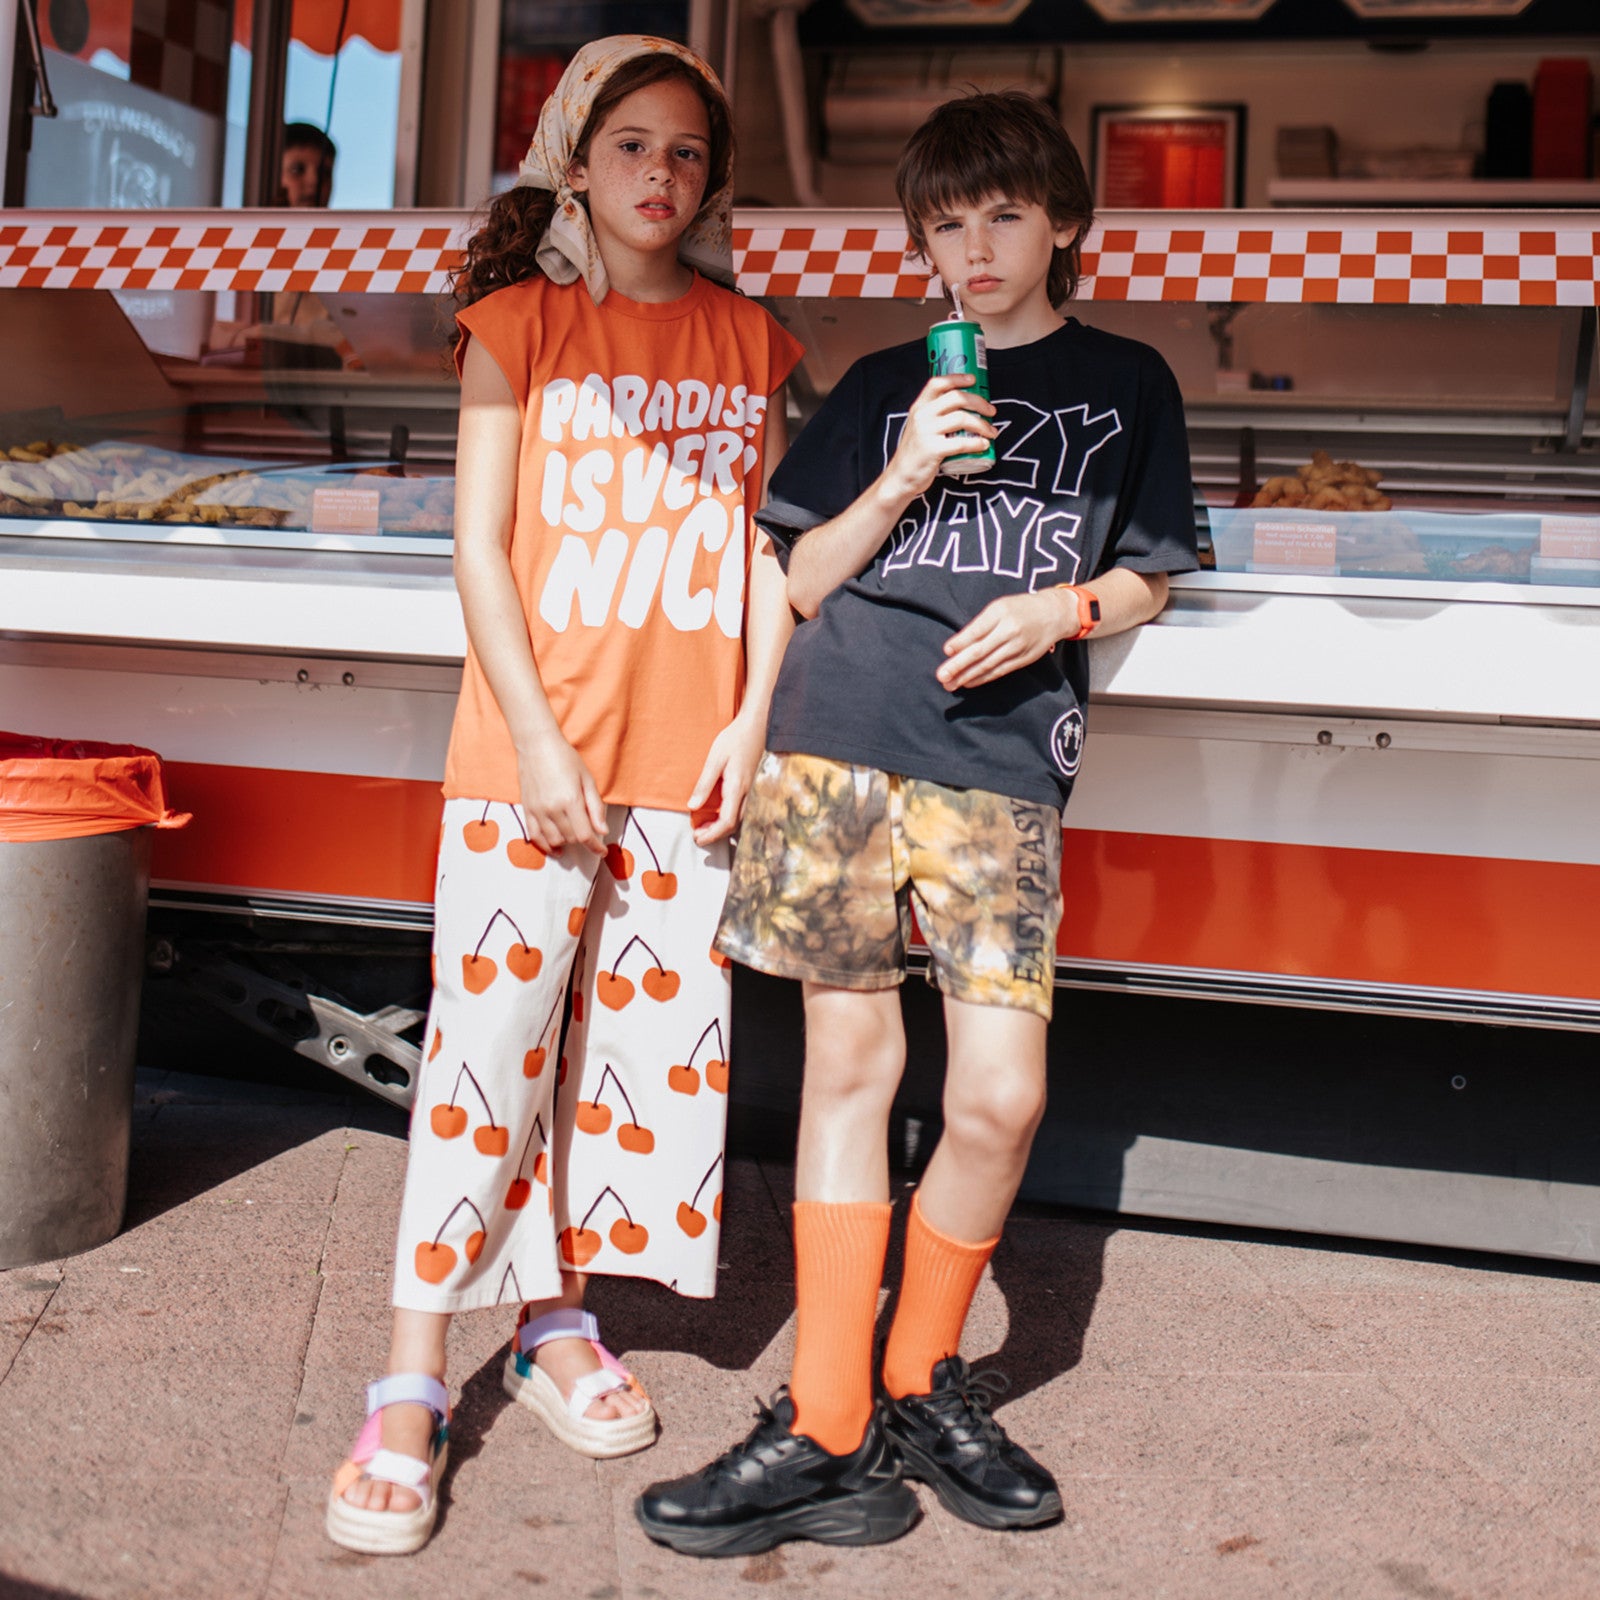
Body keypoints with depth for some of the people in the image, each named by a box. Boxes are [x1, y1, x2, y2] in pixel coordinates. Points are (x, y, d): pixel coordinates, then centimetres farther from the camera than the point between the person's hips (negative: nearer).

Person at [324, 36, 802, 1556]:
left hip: (687, 759, 3)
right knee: (486, 1045, -4)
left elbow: (764, 546, 10)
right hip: (530, 751, -3)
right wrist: (539, 740, -11)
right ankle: (410, 1388, 6)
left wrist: (750, 721, -1)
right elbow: (478, 539, -2)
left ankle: (559, 1320, 26)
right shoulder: (520, 320, 4)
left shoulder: (747, 341, 12)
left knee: (643, 1031, 8)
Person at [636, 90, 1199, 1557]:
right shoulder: (883, 387, 17)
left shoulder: (1127, 383, 17)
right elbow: (802, 582, 15)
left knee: (1001, 1097, -9)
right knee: (848, 1068, 2)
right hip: (838, 748, 1)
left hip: (1002, 768, 0)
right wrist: (901, 483, -1)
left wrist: (1062, 607, -3)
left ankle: (922, 1381, 17)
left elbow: (1146, 581, 19)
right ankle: (828, 1430, 10)